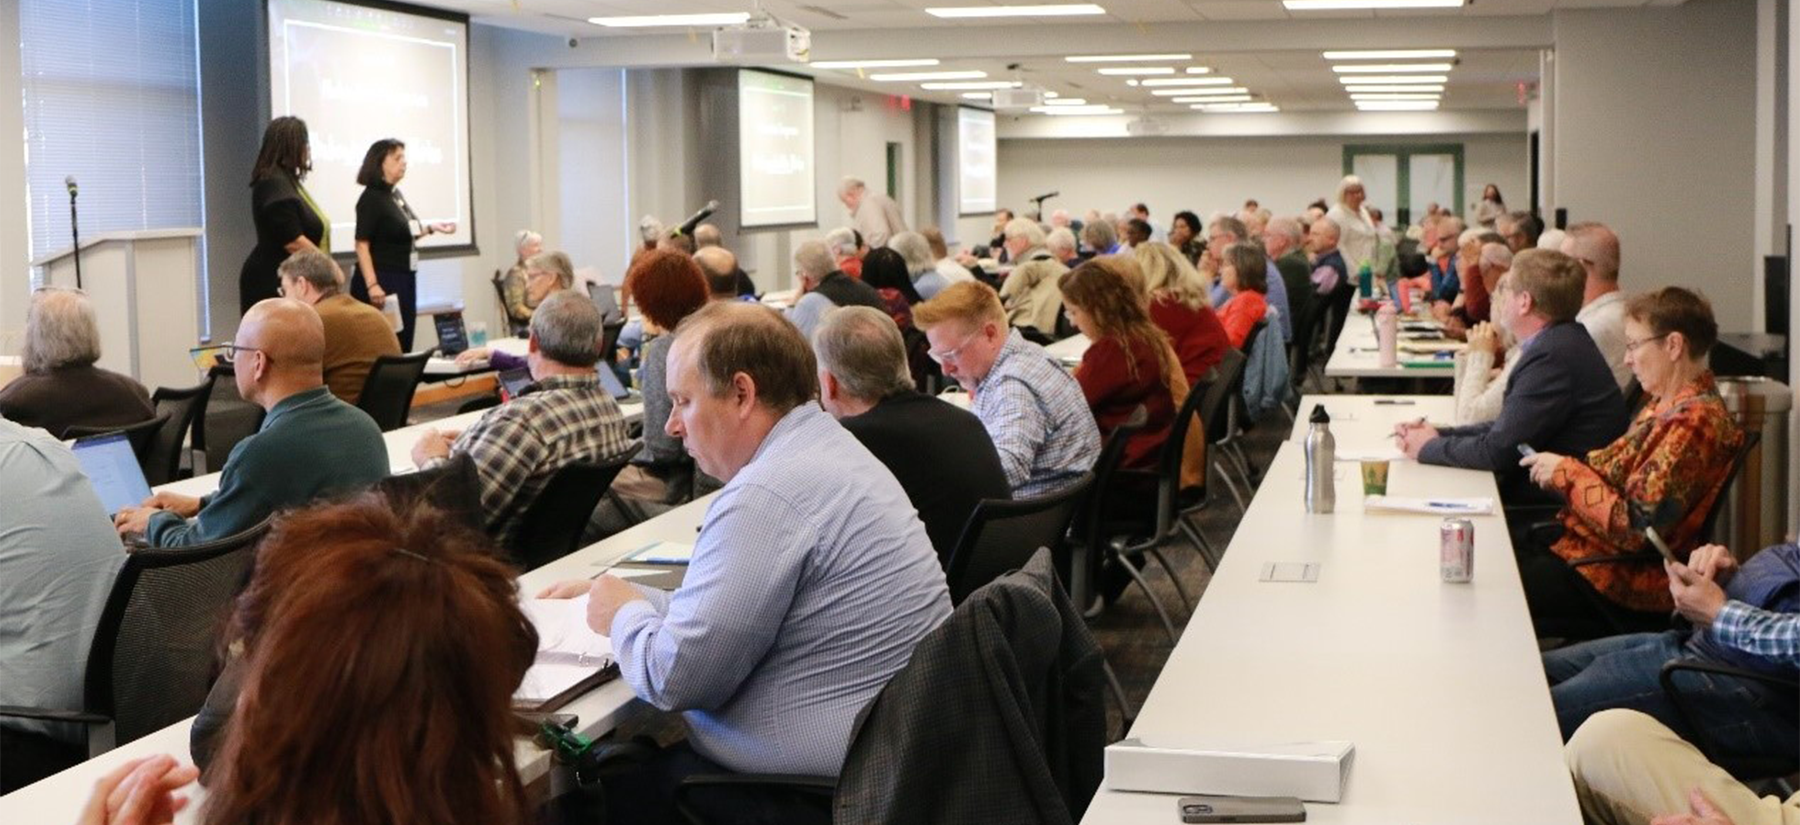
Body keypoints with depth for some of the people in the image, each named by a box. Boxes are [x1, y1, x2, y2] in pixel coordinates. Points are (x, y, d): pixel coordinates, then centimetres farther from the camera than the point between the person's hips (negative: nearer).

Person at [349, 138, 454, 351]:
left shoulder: (396, 194, 12)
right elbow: (362, 245, -18)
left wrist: (431, 228, 16)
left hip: (405, 280, 9)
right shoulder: (372, 198, -12)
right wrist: (371, 285, -25)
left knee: (403, 344, 10)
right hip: (382, 280, -8)